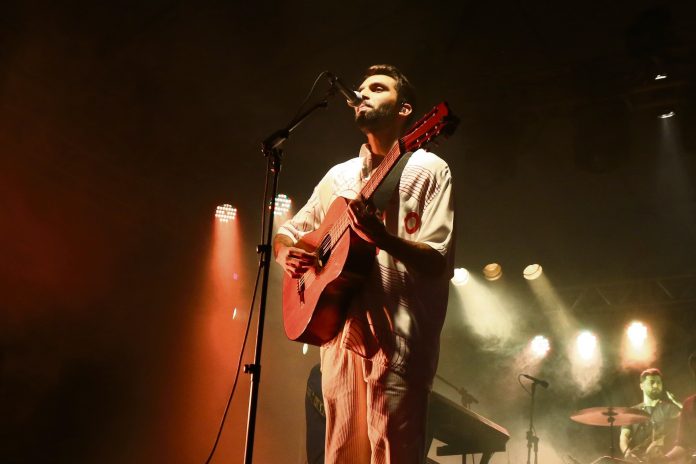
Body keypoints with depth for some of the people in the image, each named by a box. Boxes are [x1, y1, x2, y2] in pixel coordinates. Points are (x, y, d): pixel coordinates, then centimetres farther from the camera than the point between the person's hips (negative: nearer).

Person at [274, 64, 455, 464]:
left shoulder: (428, 170, -1)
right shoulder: (339, 176, 17)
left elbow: (440, 262, -11)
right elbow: (287, 234, 23)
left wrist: (381, 236, -28)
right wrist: (288, 254, -1)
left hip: (399, 340, -5)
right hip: (342, 332, 6)